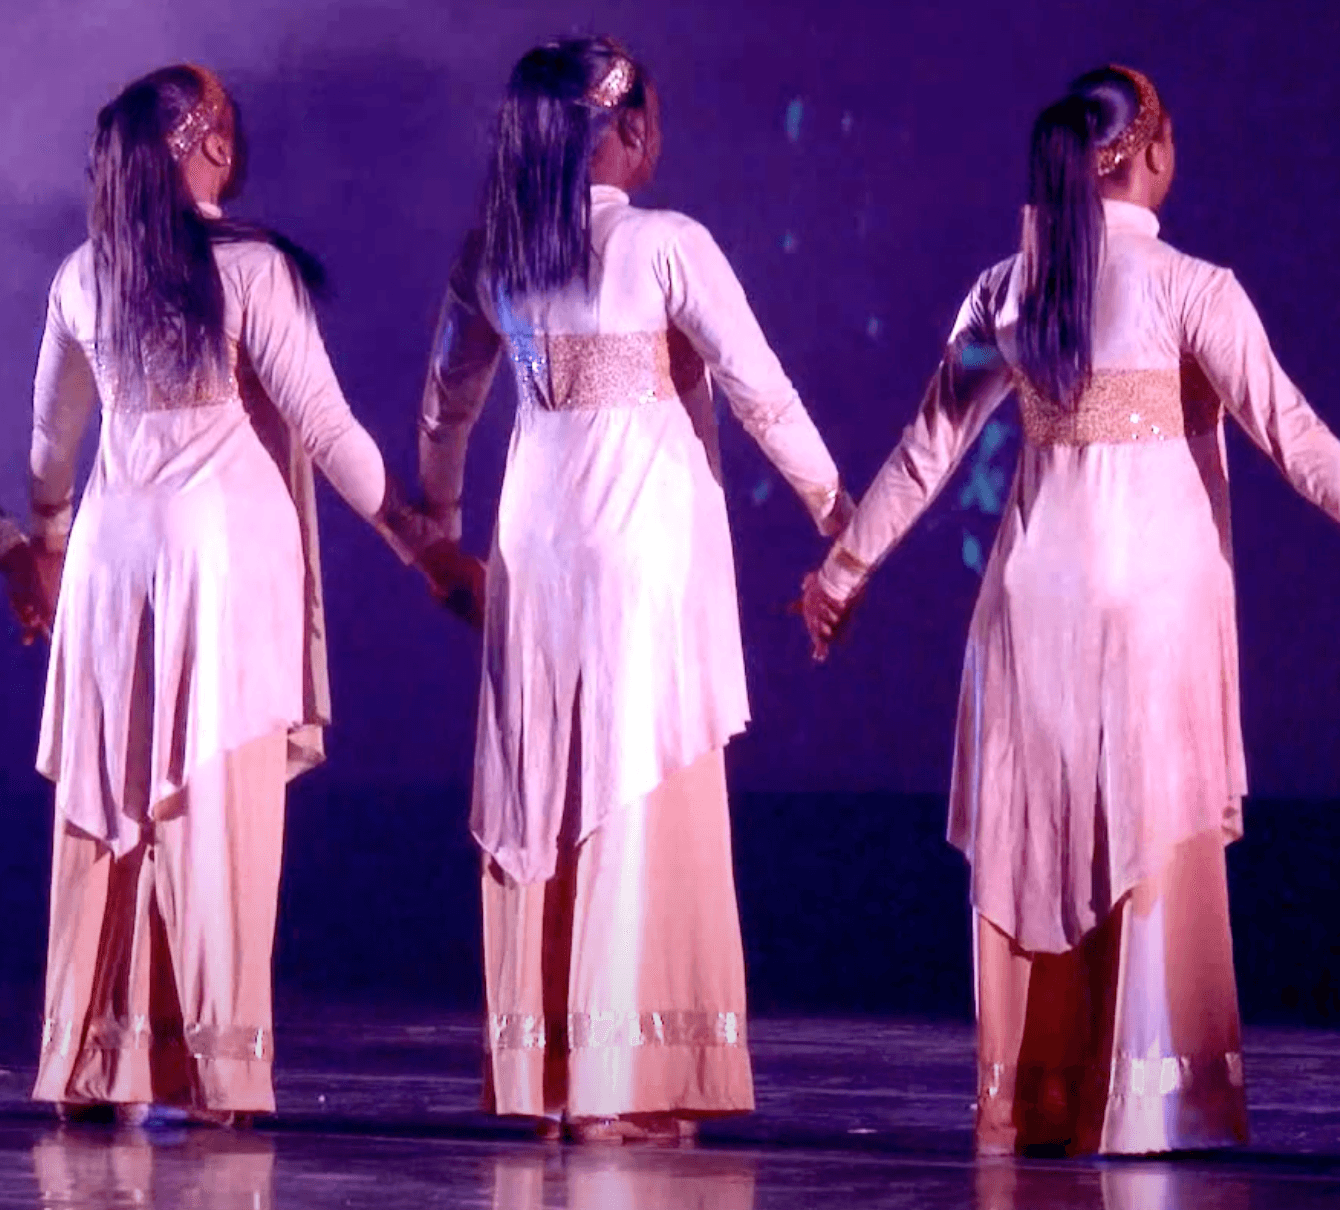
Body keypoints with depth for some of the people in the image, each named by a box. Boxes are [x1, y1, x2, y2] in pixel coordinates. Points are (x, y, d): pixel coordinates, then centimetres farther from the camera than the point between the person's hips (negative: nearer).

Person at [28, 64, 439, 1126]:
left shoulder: (84, 278, 6)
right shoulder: (250, 269, -9)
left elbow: (51, 433, 18)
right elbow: (322, 424, -8)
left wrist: (47, 538, 34)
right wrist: (408, 531, 2)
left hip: (112, 548, 5)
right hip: (227, 540, -5)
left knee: (106, 800, 8)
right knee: (219, 800, -1)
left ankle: (93, 1059, 11)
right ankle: (215, 1062, -1)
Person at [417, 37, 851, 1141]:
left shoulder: (497, 253, 6)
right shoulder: (666, 246, -10)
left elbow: (448, 400, 16)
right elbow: (760, 389, -10)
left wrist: (439, 511, 32)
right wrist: (829, 500, 2)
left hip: (534, 541, 5)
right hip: (650, 540, -5)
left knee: (541, 797, 10)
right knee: (645, 799, -2)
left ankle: (541, 1077, 14)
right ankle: (620, 1083, -3)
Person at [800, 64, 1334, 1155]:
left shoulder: (1007, 291, 4)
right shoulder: (1187, 288, -8)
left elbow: (928, 449, 9)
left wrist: (848, 562, 19)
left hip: (1034, 591, 4)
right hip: (1158, 591, -4)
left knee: (1029, 841, 10)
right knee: (1154, 847, 1)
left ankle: (1022, 1098, 14)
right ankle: (1140, 1099, -2)